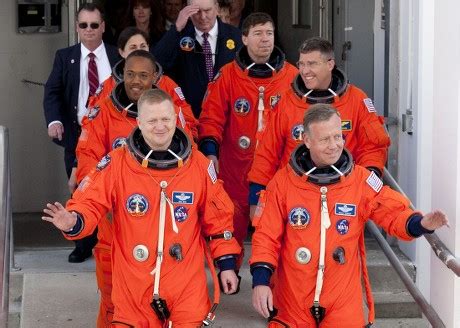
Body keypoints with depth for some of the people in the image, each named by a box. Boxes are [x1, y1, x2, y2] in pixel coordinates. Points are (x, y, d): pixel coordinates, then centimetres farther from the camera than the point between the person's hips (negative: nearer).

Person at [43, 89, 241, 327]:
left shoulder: (199, 164, 1)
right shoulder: (116, 164, -6)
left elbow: (218, 216, 8)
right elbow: (90, 203, -4)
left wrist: (227, 264, 8)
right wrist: (73, 221, -26)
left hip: (187, 284, 1)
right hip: (133, 286, -1)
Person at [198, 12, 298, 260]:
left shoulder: (291, 76, 3)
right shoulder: (228, 75, 0)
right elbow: (212, 117, -3)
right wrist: (210, 151, -17)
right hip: (234, 172, -1)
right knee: (231, 233, 6)